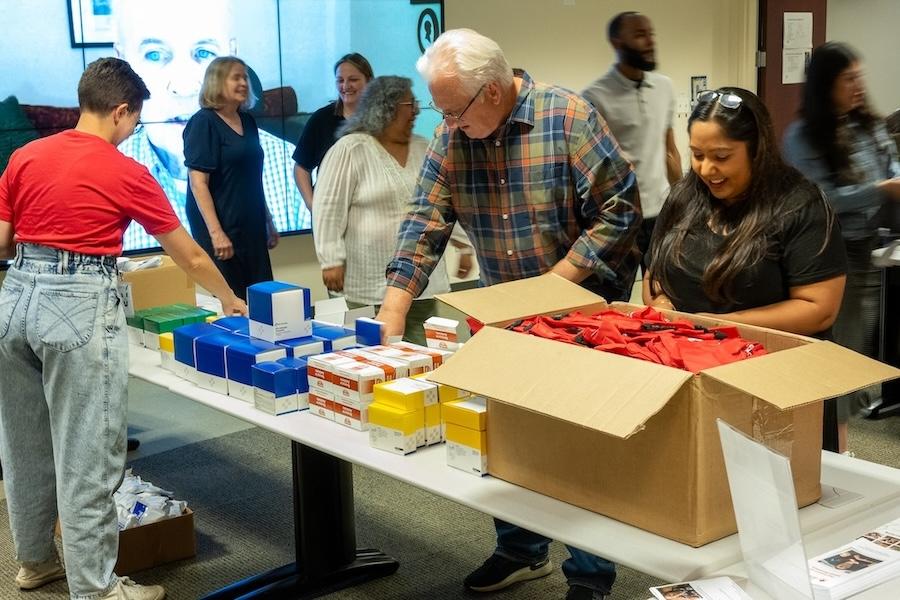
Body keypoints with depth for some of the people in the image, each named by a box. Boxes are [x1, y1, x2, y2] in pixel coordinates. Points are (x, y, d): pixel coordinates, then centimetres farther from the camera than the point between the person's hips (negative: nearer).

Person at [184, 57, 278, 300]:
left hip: (252, 227, 7)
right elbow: (198, 182, -16)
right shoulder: (203, 122, -9)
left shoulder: (247, 121, 13)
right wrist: (215, 232, -22)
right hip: (222, 229, -7)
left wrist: (269, 222, 23)